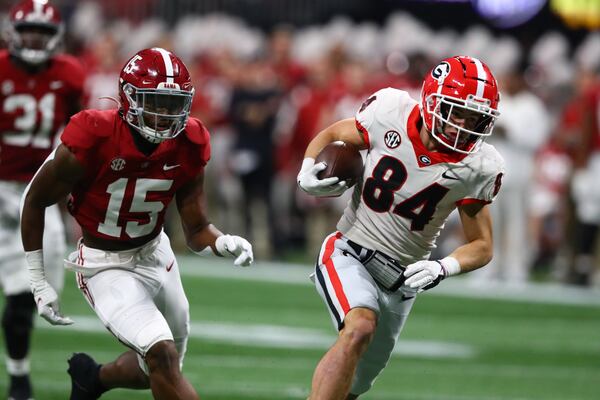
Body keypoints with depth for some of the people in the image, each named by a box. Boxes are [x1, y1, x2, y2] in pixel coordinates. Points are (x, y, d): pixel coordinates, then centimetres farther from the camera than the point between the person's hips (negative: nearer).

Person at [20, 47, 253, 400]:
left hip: (155, 254, 6)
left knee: (159, 371, 19)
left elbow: (197, 230, -5)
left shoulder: (188, 146, -13)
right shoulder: (94, 140, -27)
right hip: (106, 266, -6)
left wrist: (224, 243, -30)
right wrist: (39, 283, -10)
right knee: (162, 355, -25)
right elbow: (35, 202, -12)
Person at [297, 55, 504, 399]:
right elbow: (331, 137, 7)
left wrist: (443, 268, -23)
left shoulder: (476, 168, -10)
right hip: (348, 255, -3)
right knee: (360, 329, -33)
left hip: (402, 279, 3)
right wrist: (307, 173, -14)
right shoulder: (391, 115, -12)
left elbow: (482, 247, -2)